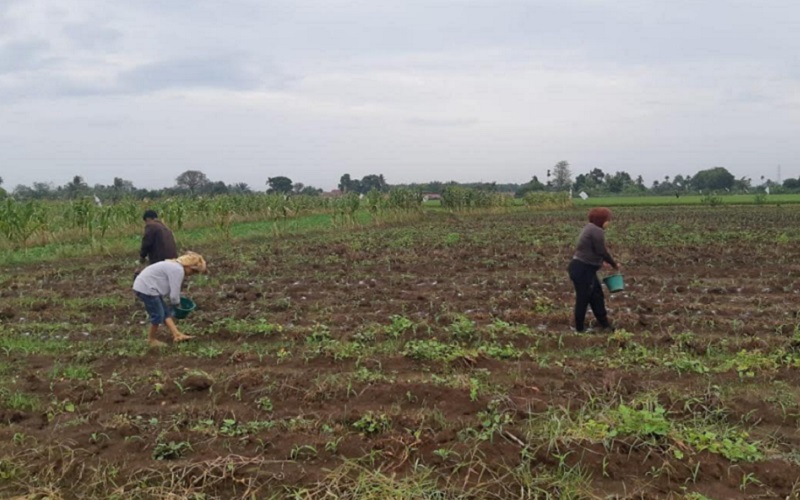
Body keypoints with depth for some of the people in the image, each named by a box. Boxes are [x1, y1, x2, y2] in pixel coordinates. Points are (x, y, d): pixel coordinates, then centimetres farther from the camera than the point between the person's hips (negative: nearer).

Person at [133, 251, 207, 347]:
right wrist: (177, 304, 2)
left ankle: (177, 335, 13)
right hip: (146, 289, -11)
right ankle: (151, 340, 17)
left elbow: (170, 288, 19)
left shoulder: (175, 265, 14)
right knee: (158, 315, 0)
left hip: (144, 286, 11)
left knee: (166, 312, 12)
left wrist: (175, 302, 11)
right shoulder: (178, 270, -19)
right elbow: (174, 293, -17)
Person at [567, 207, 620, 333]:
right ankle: (580, 327, 12)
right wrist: (614, 264, -4)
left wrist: (602, 261, 25)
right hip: (582, 269, -11)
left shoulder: (590, 228, 16)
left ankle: (605, 324, 25)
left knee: (597, 295, 16)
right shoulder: (597, 231, -16)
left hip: (584, 268, 11)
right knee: (583, 298, 1)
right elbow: (602, 251, -17)